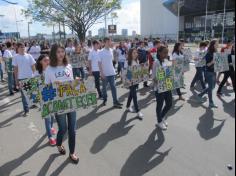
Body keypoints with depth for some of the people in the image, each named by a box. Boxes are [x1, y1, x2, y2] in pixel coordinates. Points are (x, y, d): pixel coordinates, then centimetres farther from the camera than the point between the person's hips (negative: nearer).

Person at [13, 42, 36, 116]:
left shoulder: (29, 56, -1)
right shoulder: (16, 57, -2)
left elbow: (33, 67, 2)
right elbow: (15, 69, 0)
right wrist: (16, 80, -2)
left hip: (30, 77, 1)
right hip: (21, 78, -1)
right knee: (24, 94, 3)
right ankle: (26, 110, 9)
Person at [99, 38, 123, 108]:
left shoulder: (111, 51, 6)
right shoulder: (101, 52, -9)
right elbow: (99, 63, -9)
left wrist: (113, 68, 13)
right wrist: (101, 73, -14)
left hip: (112, 72, 4)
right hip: (105, 73, -4)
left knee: (113, 87, 1)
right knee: (104, 87, 10)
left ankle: (115, 102, 4)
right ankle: (105, 100, 29)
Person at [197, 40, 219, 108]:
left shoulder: (215, 53, 7)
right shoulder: (209, 54, -15)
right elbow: (207, 64, -17)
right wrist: (212, 62, -33)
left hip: (214, 72, 8)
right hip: (209, 72, -8)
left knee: (212, 87, 16)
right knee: (210, 87, -1)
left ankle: (200, 95, 31)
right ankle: (211, 103, 10)